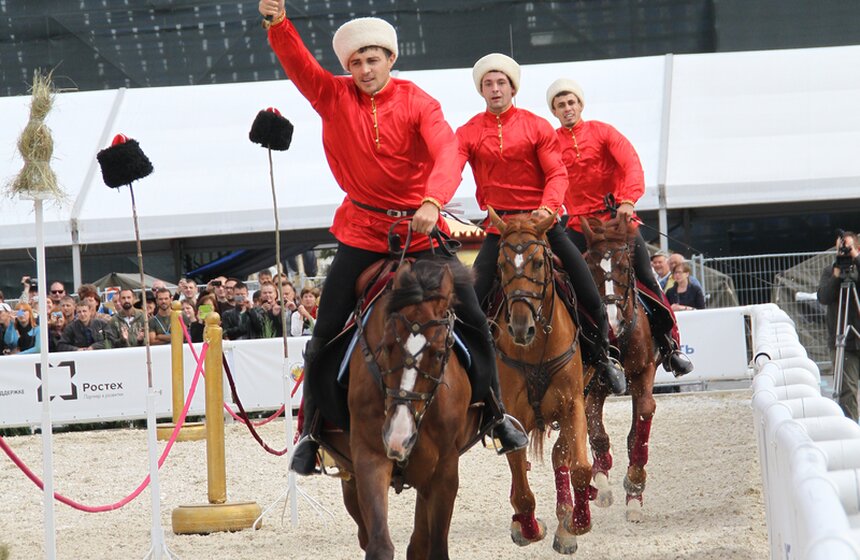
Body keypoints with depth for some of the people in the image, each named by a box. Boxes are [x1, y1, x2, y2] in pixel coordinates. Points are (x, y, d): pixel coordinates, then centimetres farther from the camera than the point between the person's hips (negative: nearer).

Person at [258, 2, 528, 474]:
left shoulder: (417, 103, -7)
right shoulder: (333, 97, -2)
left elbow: (446, 152, -22)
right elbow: (297, 63, -17)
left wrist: (433, 201, -41)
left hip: (419, 228, -1)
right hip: (361, 234, 1)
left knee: (473, 320, -2)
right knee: (325, 334, -2)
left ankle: (496, 413, 17)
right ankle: (310, 432, 11)